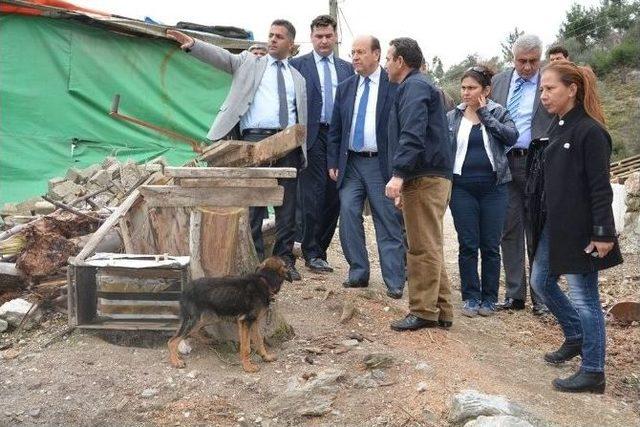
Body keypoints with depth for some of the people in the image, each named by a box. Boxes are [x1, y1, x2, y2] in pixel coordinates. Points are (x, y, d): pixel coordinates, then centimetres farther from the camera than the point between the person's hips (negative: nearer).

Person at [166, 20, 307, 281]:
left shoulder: (298, 78, 20)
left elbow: (302, 117, 17)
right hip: (256, 138, -2)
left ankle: (285, 260, 12)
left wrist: (302, 150, 8)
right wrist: (192, 44, -18)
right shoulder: (249, 62, 14)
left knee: (287, 205, 4)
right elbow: (221, 56, -1)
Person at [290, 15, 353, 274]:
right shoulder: (297, 65, 4)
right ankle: (312, 253, 4)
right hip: (313, 136, -4)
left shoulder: (347, 68, 16)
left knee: (334, 196, 5)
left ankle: (320, 249, 17)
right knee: (313, 195, -4)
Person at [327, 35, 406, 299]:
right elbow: (335, 129, 16)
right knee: (348, 216, -1)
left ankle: (394, 282, 3)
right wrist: (333, 162, 8)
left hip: (381, 163, -5)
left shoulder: (394, 86, -2)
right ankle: (358, 273, 11)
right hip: (350, 163, 5)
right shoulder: (345, 88, 14)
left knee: (388, 222, -2)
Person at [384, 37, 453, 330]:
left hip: (425, 179, -11)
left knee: (423, 247, -7)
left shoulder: (414, 87, -9)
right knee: (428, 247, 13)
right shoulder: (415, 86, 25)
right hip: (428, 177, 11)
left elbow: (412, 134, -23)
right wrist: (403, 179, 30)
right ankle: (441, 311, 19)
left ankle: (423, 311, -2)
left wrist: (398, 174, -30)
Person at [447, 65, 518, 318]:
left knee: (490, 246, 4)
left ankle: (489, 298, 15)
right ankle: (471, 297, 13)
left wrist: (485, 114, -11)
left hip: (494, 188, -1)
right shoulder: (452, 117, 7)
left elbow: (512, 136, -15)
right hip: (462, 188, 1)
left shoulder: (499, 113, 3)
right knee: (467, 245, 3)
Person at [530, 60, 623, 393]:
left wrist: (603, 233, -19)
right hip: (554, 225, 9)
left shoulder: (589, 131, -16)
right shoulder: (557, 127, 10)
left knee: (583, 297, -1)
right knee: (541, 281, 18)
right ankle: (575, 337, 38)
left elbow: (600, 187, -18)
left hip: (579, 228, -9)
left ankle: (593, 373, 10)